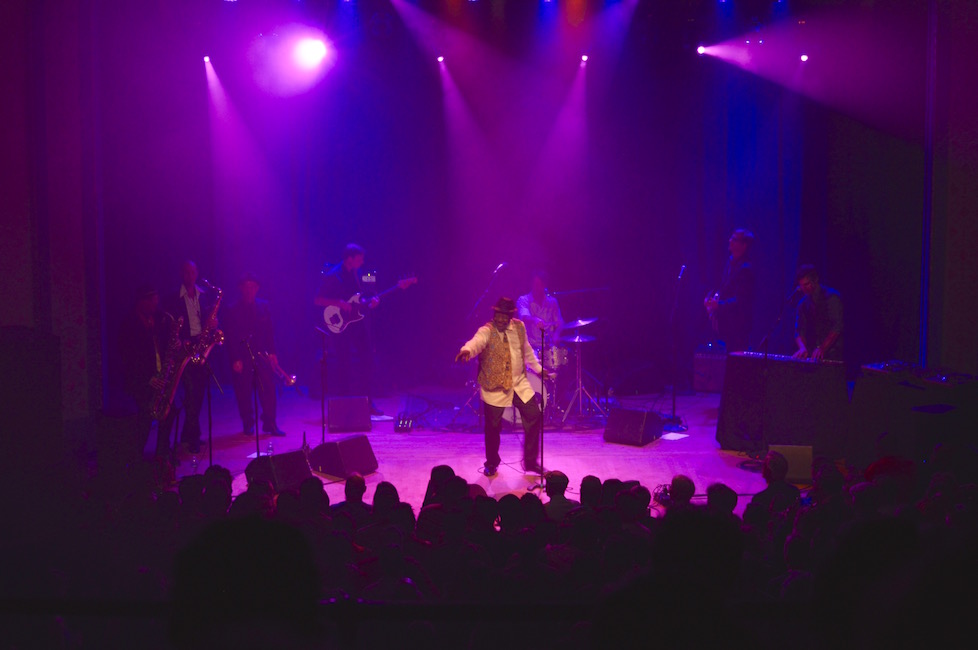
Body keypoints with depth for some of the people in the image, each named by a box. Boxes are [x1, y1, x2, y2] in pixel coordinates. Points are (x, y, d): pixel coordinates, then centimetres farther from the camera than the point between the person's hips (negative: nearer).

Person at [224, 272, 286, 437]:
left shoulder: (264, 306, 9)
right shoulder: (233, 310, 1)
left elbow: (270, 331, 10)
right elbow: (230, 337, -2)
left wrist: (272, 352, 3)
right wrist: (235, 359, -8)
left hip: (262, 355, 2)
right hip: (242, 358, -2)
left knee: (268, 391, -2)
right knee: (244, 393, 3)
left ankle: (270, 424, 6)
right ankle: (248, 425, 16)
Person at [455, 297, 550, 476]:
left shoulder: (519, 327, 2)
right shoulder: (486, 332, -15)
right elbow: (476, 342, -37)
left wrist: (538, 368, 26)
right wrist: (466, 350, -59)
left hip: (520, 384, 4)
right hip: (494, 388, -4)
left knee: (534, 418, 1)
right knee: (493, 428, 2)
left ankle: (531, 462, 19)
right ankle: (491, 464, 28)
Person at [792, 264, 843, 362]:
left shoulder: (832, 297, -2)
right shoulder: (803, 303, 15)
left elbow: (837, 327, -11)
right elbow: (799, 330, 9)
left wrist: (822, 348, -20)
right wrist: (802, 347, -12)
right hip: (811, 355, 5)